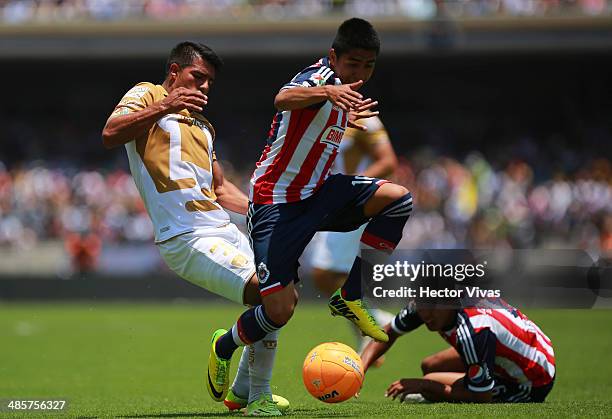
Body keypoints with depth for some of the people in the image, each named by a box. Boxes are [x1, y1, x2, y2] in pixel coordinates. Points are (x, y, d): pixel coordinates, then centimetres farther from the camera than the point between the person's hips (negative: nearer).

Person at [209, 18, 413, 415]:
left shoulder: (340, 87, 8)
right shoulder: (320, 77, -19)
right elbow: (284, 99, -45)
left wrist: (346, 118, 40)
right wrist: (327, 92, -62)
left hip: (316, 193, 8)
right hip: (276, 202, -8)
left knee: (398, 198, -12)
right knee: (280, 310, -14)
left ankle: (349, 297, -4)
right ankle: (223, 348, 19)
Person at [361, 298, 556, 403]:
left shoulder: (472, 331, -36)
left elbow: (482, 398, -28)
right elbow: (388, 333, 1)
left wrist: (422, 385, -21)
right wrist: (360, 368, -15)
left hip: (531, 386, -8)